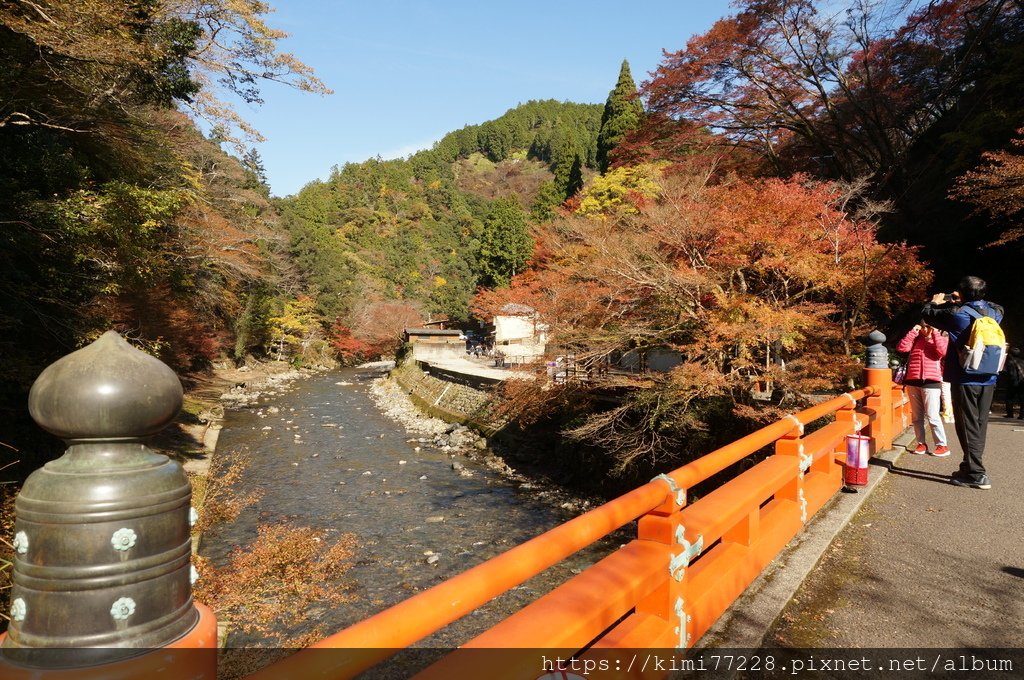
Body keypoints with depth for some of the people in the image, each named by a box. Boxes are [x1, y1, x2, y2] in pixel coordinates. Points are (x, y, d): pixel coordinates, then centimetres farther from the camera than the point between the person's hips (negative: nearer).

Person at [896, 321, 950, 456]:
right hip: (913, 382, 4)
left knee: (932, 416, -8)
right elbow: (901, 348, -2)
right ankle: (921, 444, 15)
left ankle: (942, 445, 0)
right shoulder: (915, 339, 13)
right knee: (916, 416, 7)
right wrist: (912, 332, -2)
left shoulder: (941, 339, 6)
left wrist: (935, 333, -9)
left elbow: (942, 351, -14)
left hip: (931, 382, -4)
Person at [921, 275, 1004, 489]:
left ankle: (976, 474, -1)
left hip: (965, 380, -6)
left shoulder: (957, 314, -13)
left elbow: (927, 315, -1)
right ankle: (969, 468, 24)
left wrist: (934, 303, 18)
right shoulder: (995, 312, 3)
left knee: (968, 427, -1)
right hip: (988, 380, 6)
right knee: (979, 425, 14)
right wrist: (960, 303, 24)